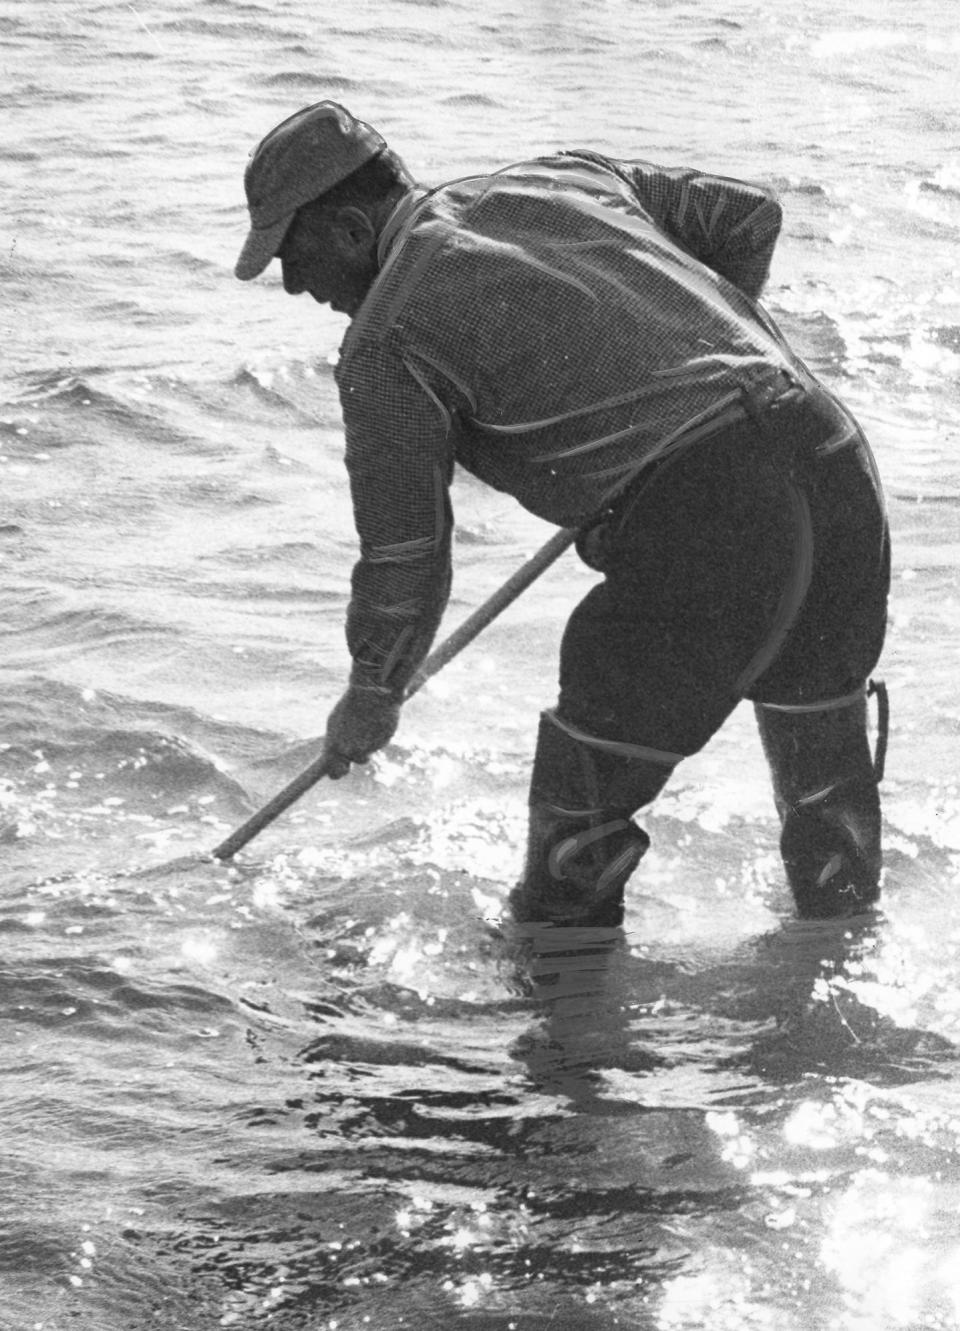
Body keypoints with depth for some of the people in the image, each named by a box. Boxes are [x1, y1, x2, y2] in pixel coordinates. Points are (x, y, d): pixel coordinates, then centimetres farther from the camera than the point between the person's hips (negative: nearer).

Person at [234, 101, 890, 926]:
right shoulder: (561, 177, 20)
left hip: (700, 523, -8)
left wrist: (372, 696, 21)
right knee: (828, 792, 27)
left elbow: (406, 549, 5)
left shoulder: (383, 341, 1)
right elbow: (748, 217, 24)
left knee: (579, 825, 8)